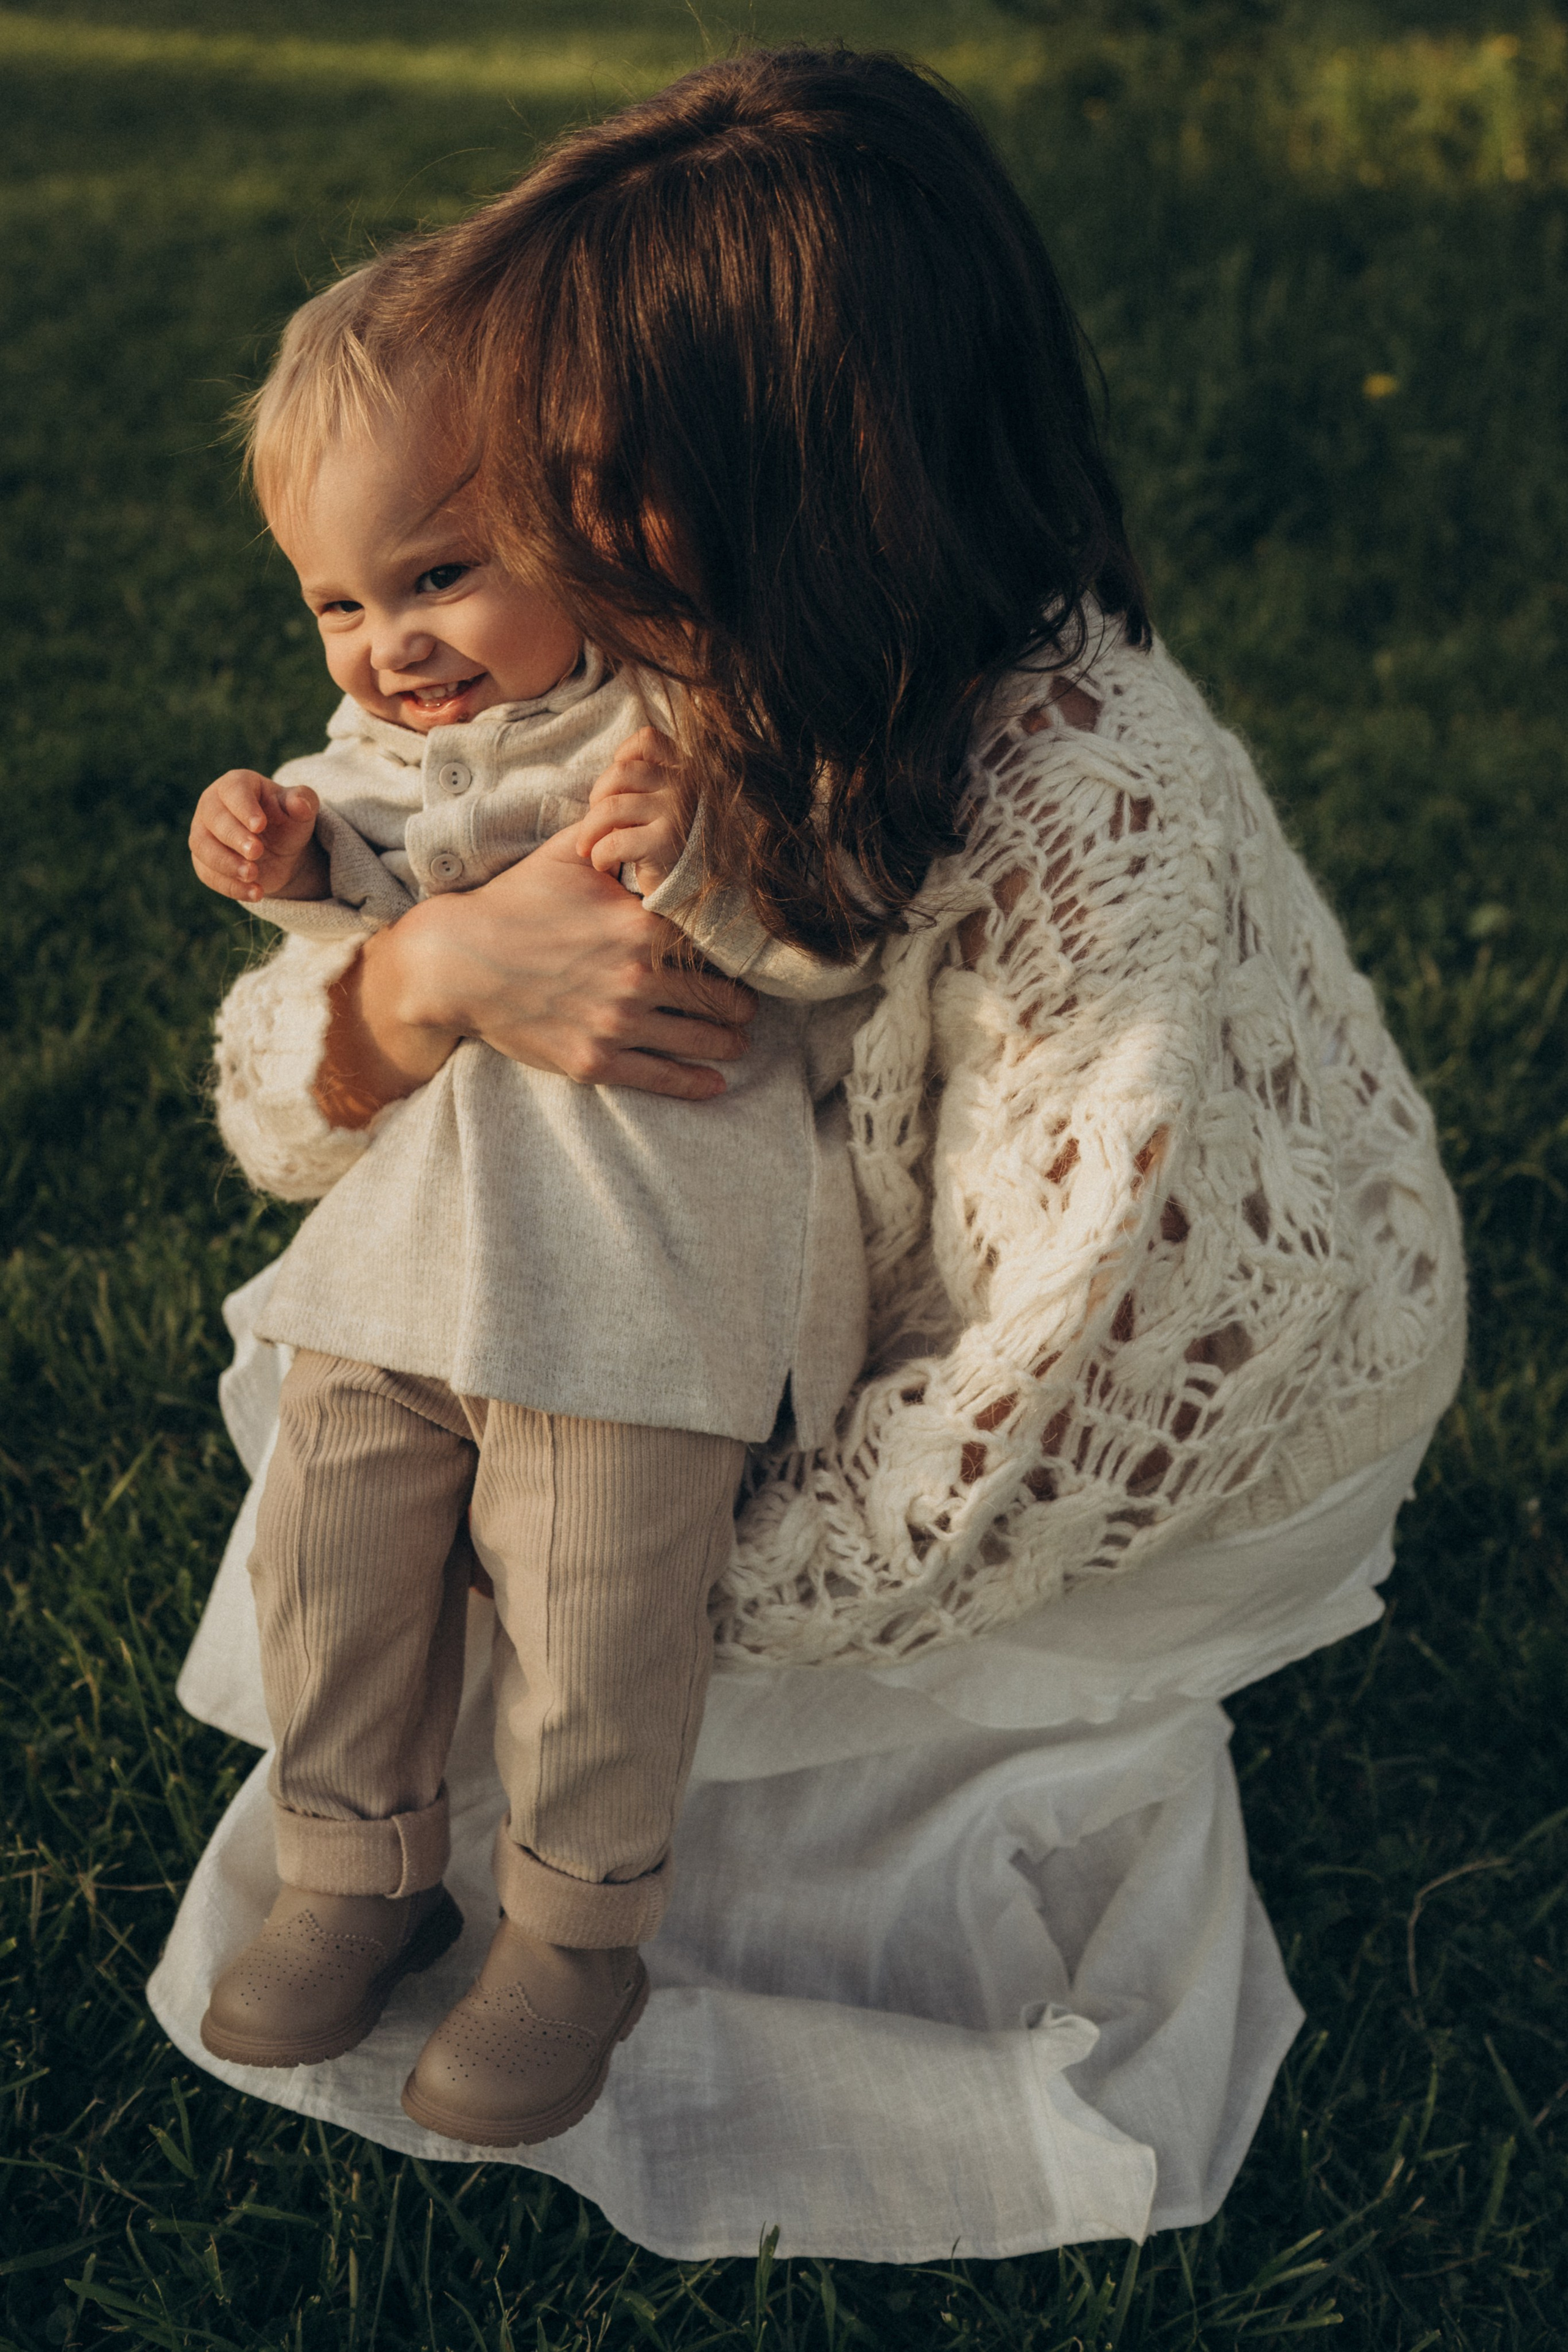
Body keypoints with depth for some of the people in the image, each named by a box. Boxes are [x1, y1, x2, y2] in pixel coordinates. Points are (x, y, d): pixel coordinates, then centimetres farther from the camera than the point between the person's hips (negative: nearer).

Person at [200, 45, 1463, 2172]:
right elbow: (283, 1107, -12)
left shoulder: (1087, 811, -36)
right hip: (890, 1288, 6)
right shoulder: (677, 699, -15)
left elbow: (1063, 1396, -32)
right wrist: (427, 969, -35)